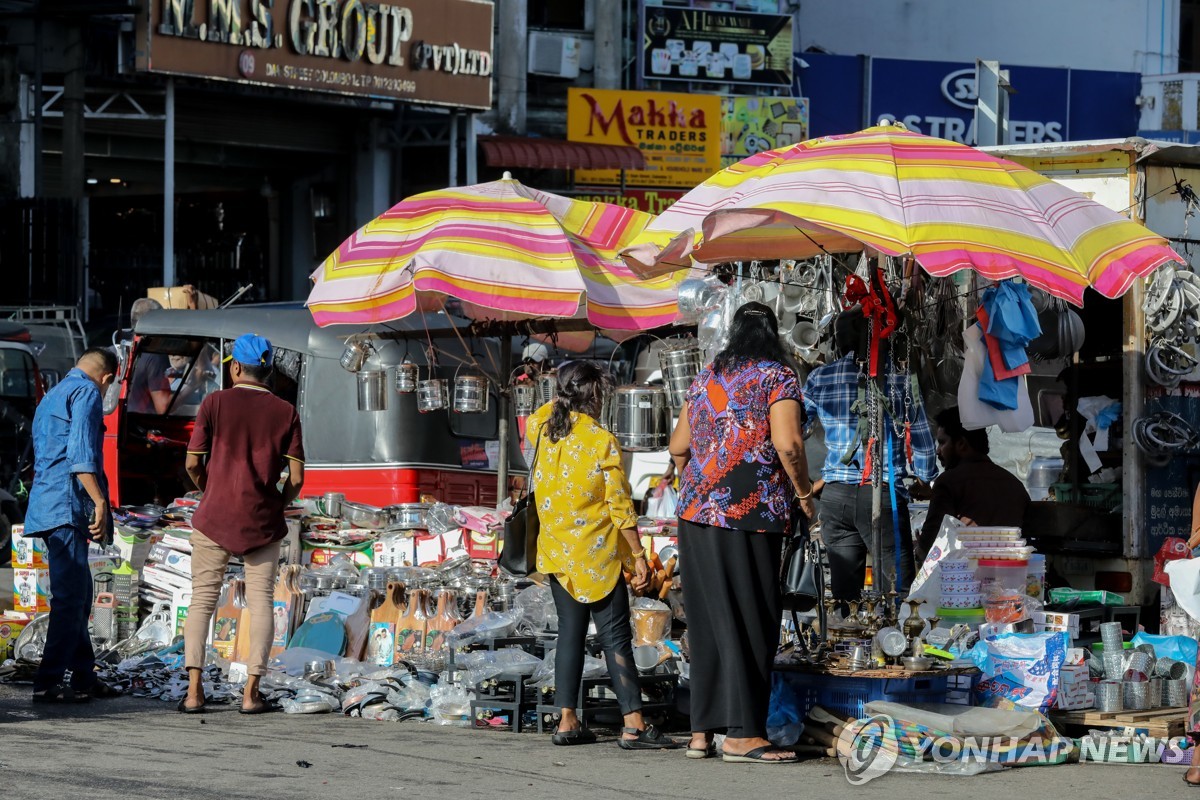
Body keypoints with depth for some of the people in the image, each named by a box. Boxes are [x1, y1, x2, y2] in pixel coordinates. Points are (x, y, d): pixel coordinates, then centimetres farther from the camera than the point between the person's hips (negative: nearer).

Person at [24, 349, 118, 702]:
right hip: (68, 507, -10)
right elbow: (82, 454, -17)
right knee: (70, 597, -11)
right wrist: (100, 502, -21)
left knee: (77, 594, 15)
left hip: (46, 508, 10)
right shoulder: (87, 392, -5)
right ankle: (47, 683, -14)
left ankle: (84, 676, 19)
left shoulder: (51, 397, 25)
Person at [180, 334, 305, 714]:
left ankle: (194, 690, -3)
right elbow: (296, 476, -3)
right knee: (261, 602, 5)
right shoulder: (284, 412, 0)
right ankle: (251, 692, -1)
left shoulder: (215, 403, -3)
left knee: (202, 600, 5)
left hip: (214, 516, 0)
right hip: (262, 521, 0)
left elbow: (192, 463, -4)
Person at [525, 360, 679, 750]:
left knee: (570, 633, 11)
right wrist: (639, 556, -8)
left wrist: (563, 399, 22)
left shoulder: (544, 429, 1)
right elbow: (620, 507, -13)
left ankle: (567, 722, 9)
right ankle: (633, 725, -10)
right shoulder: (602, 441, -13)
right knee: (615, 638, -6)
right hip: (597, 557, -6)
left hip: (557, 554, 6)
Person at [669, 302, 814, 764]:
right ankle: (742, 733, -5)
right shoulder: (777, 377, -2)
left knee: (708, 621, 9)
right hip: (749, 515, -6)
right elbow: (787, 444, -14)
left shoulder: (705, 379, 15)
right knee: (751, 622, -3)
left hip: (697, 514, 6)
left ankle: (702, 731, 10)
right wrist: (803, 494, -1)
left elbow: (677, 446, 18)